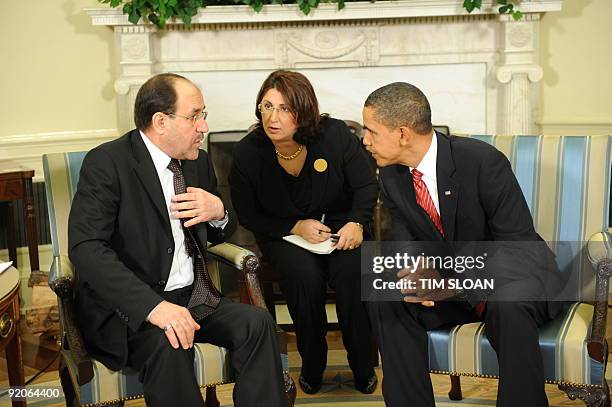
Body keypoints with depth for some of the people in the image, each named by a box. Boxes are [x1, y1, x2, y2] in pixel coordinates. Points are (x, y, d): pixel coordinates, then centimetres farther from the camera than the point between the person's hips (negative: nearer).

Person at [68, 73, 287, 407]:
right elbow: (86, 248, -22)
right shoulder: (106, 163, -11)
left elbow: (215, 236, 22)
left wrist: (219, 213, -5)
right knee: (169, 346, -33)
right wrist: (153, 306, -34)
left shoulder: (198, 161, 9)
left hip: (193, 298, 6)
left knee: (258, 323, -18)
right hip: (129, 306, -5)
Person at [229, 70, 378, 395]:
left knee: (352, 270, -31)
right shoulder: (247, 153, -12)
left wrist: (356, 223, -19)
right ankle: (312, 366, -7)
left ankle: (363, 367, -8)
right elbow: (248, 216, -3)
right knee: (305, 275, -32)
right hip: (283, 234, 0)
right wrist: (296, 227, -16)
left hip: (339, 225, 1)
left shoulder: (335, 134, -11)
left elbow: (366, 185, -1)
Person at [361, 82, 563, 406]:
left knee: (508, 306, -38)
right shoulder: (391, 176, -3)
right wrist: (415, 271, -25)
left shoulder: (483, 161, -23)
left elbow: (519, 245, -22)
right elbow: (405, 243, 0)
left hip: (515, 271, -5)